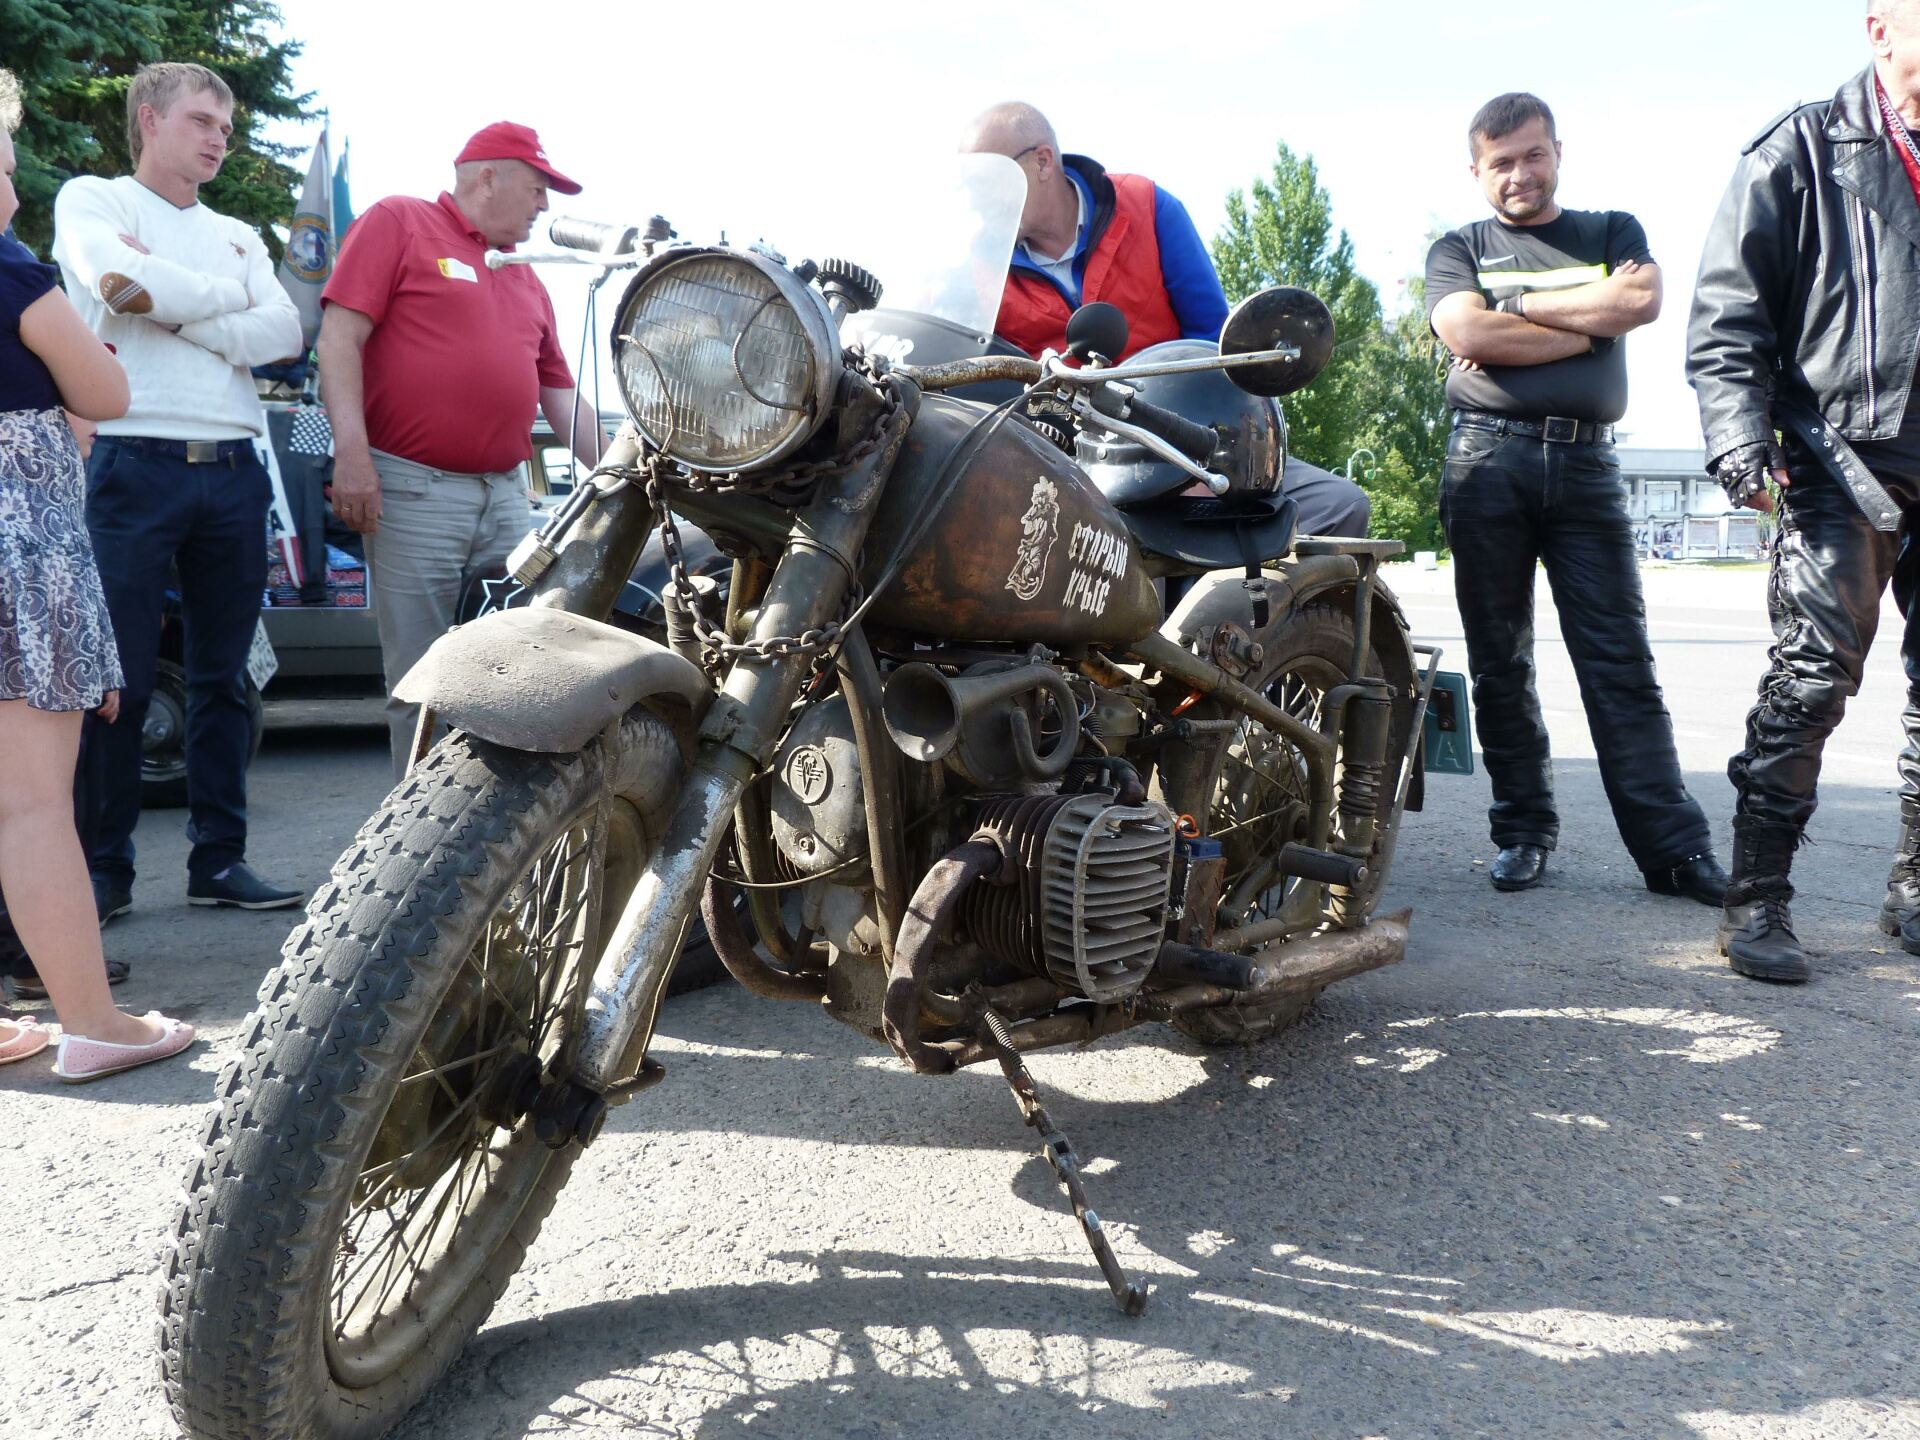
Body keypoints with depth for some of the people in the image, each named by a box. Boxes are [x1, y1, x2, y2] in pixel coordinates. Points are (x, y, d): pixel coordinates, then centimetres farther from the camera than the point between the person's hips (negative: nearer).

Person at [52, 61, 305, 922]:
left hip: (233, 471, 5)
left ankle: (219, 859, 13)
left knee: (223, 679, 7)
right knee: (119, 682, -4)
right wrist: (225, 297, -2)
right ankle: (104, 869, 6)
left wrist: (166, 302, -7)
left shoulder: (238, 238, 22)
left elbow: (283, 334, 3)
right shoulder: (92, 200, 8)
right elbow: (116, 278, -14)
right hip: (133, 463, -5)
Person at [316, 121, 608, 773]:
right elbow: (340, 336, -5)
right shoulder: (398, 223, 4)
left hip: (508, 499, 6)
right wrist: (351, 451, -16)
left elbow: (563, 401, 22)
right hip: (412, 492, -6)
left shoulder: (528, 283, 23)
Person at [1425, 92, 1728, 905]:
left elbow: (1643, 299, -4)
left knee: (1621, 663, -4)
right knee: (1499, 662, 2)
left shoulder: (1612, 231, 18)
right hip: (1488, 462, 0)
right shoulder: (1459, 250, 14)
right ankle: (1524, 832, 11)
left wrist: (1517, 306, -3)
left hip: (1586, 463, 0)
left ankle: (1674, 847, -5)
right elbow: (1467, 334, -7)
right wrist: (1592, 319, -3)